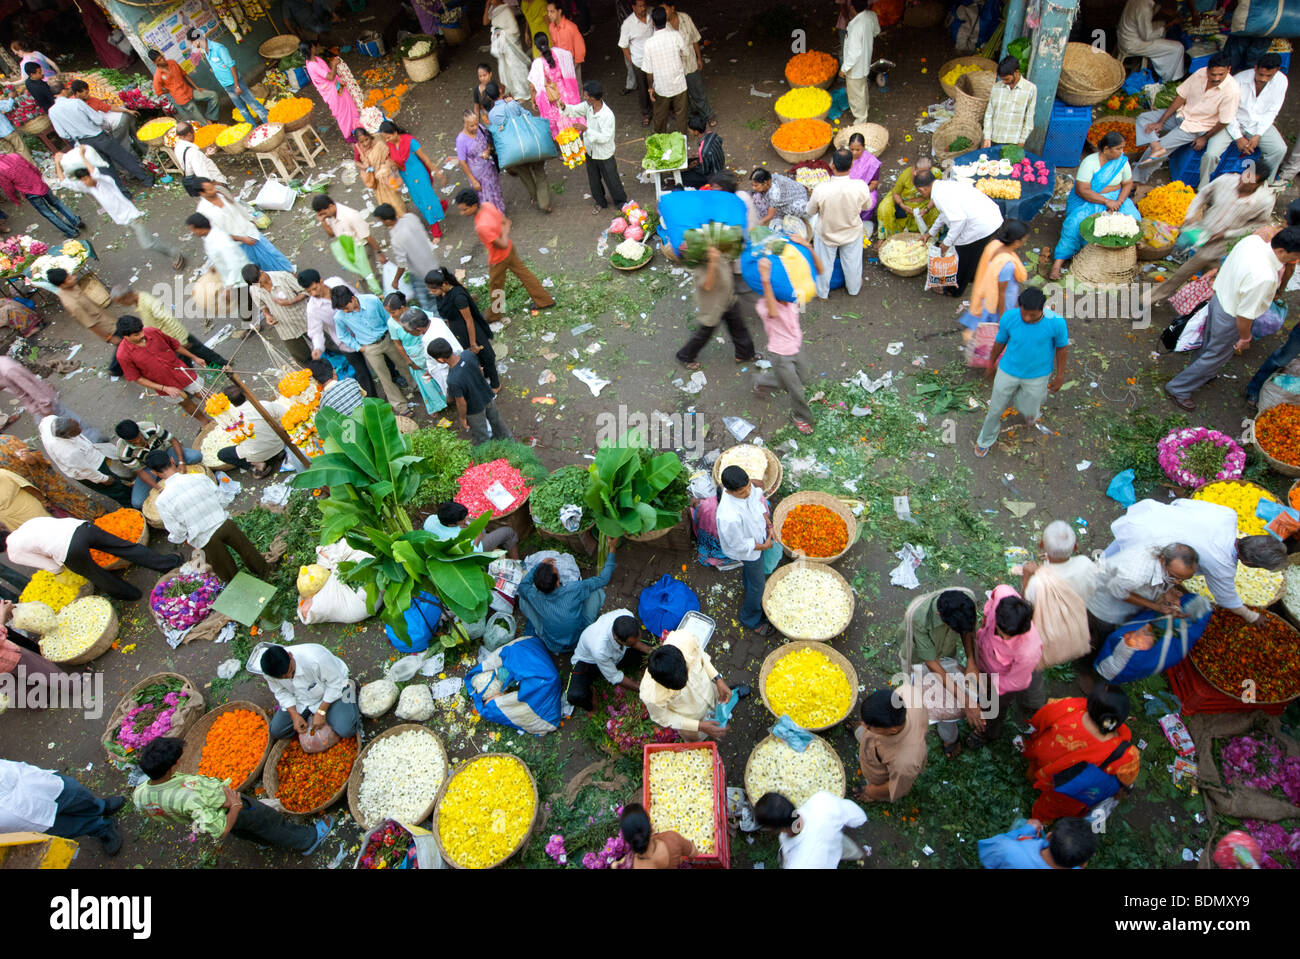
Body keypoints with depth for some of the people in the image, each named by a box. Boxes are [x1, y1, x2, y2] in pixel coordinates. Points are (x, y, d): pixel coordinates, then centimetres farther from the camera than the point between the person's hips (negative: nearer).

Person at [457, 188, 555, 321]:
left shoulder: (482, 226, -41)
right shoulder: (487, 205, -16)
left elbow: (502, 244, -32)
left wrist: (504, 232, -15)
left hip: (499, 258, -7)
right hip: (510, 250, 7)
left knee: (495, 286, 17)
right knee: (523, 273, 23)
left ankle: (493, 316, 42)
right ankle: (545, 301, 38)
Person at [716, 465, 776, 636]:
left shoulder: (746, 486, -27)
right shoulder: (730, 518, -47)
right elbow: (739, 545, -28)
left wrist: (768, 523, -5)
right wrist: (763, 546, -15)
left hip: (759, 534, 6)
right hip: (748, 550, -6)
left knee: (750, 572, 35)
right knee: (758, 584, 17)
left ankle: (750, 589, 67)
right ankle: (751, 620, 45)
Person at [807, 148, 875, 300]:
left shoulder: (821, 189, -35)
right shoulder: (861, 186, -29)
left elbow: (810, 211, -16)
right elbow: (867, 206, -8)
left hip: (826, 234, -1)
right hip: (852, 233, 1)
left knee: (824, 264, 25)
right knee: (852, 262, 28)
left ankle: (822, 293, 48)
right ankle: (854, 288, 53)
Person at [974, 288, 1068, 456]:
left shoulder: (1056, 322, -27)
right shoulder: (1009, 317, -24)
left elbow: (1062, 347, -8)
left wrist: (1060, 376, 2)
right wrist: (991, 364, 11)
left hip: (1037, 375, 0)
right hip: (1008, 371, 1)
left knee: (1029, 411, 17)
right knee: (996, 408, 14)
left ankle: (1031, 417, 57)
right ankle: (986, 440, 41)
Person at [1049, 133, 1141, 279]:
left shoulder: (1122, 161, 1)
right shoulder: (1089, 162, -15)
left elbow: (1128, 184, 6)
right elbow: (1081, 190, -20)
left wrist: (1118, 202, -14)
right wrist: (1106, 201, -25)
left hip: (1115, 198, 4)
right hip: (1088, 200, -4)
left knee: (1132, 218, -23)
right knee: (1075, 222, -34)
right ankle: (1058, 263, -36)